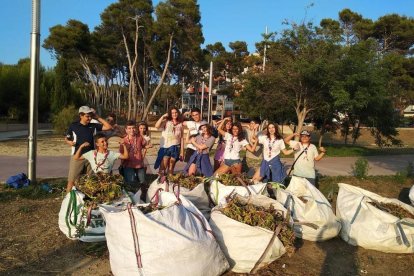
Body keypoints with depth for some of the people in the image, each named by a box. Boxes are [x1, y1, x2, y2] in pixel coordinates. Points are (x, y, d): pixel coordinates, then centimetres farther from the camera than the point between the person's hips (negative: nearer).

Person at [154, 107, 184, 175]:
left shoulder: (180, 124, 8)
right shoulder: (166, 122, -1)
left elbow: (182, 138, 9)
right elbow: (157, 126, -20)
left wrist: (182, 151, 5)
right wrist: (163, 116, -12)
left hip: (175, 148, 3)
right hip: (165, 147, -3)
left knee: (171, 168, 11)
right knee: (163, 167, -7)